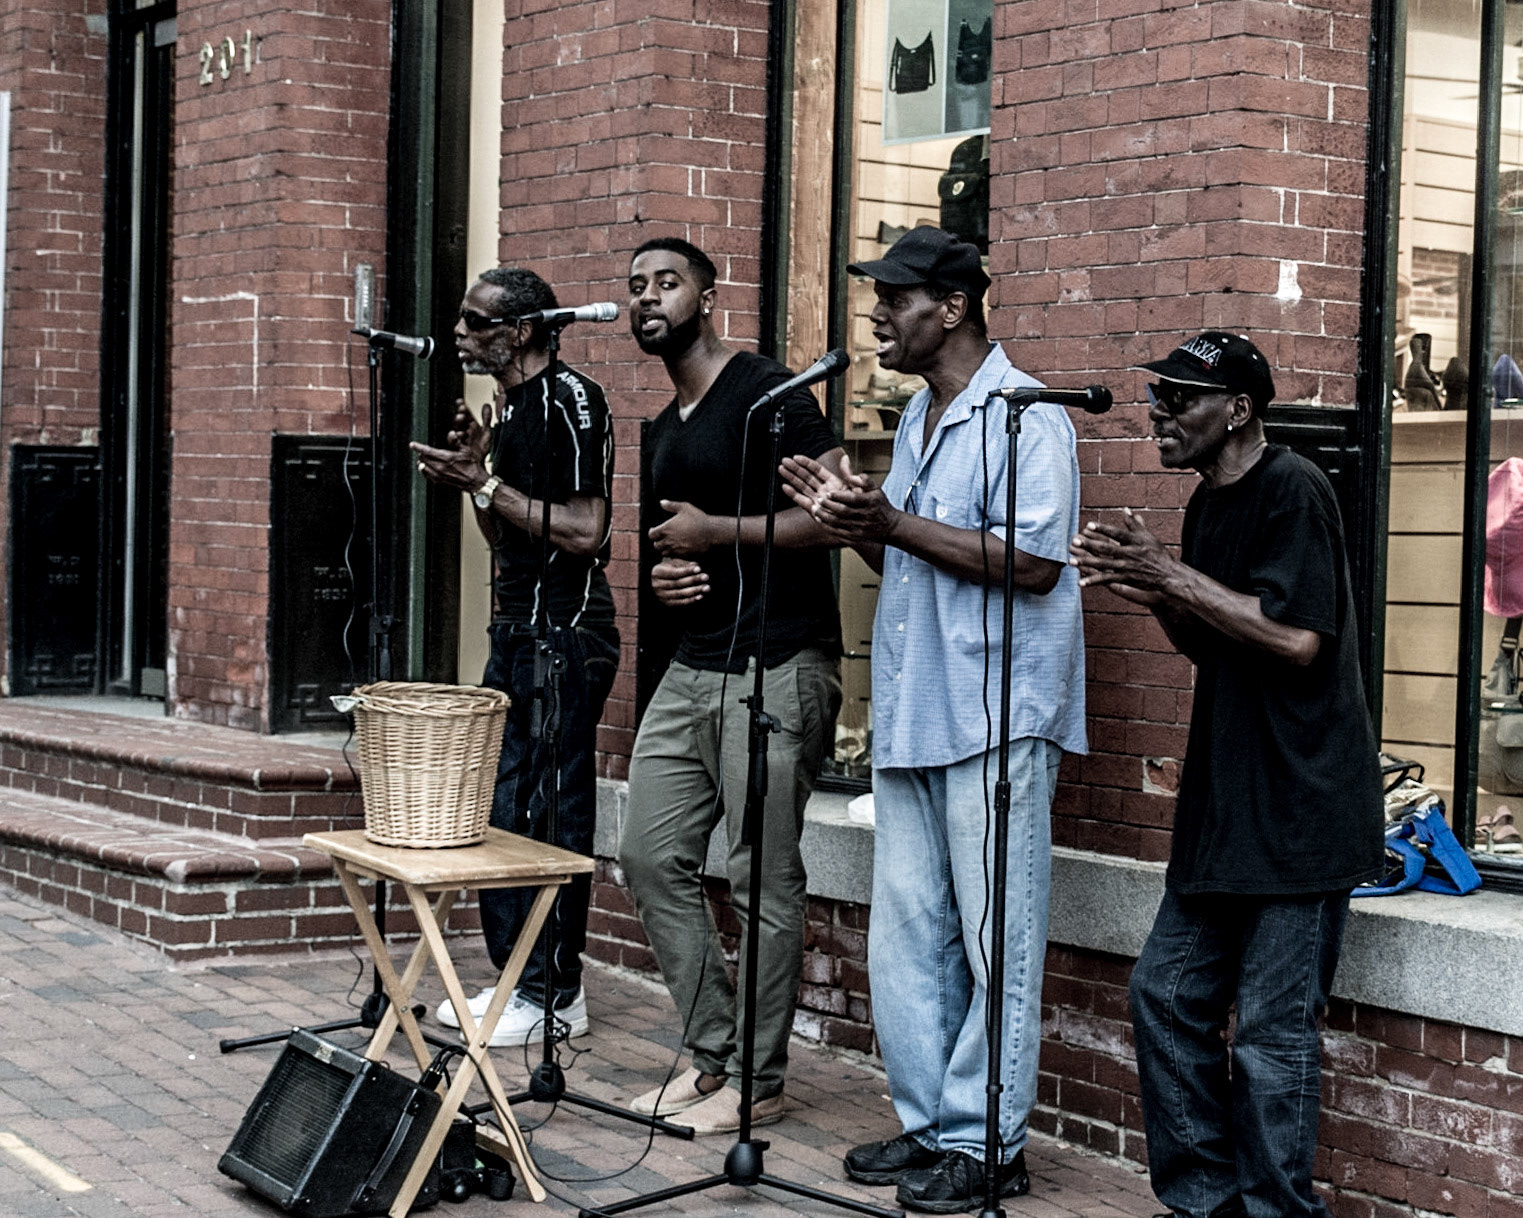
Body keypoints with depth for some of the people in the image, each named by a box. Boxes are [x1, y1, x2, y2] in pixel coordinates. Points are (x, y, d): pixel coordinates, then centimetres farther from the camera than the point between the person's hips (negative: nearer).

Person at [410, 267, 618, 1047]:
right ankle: (513, 978, 19)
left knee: (553, 816, -5)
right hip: (515, 631, 10)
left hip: (566, 637, -10)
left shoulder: (570, 400, -12)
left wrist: (487, 485, -15)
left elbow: (584, 531, -19)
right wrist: (475, 470, 6)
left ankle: (555, 995, 2)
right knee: (497, 811, 11)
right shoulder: (508, 410, 16)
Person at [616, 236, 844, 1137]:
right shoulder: (664, 433, 19)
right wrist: (666, 574, 8)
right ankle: (714, 1054, 18)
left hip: (777, 669, -9)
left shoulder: (767, 393, -9)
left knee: (763, 879, -4)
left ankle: (758, 1081, 7)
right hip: (694, 666, 9)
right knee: (653, 855, 7)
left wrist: (714, 533, -15)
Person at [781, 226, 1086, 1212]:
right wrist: (850, 521, 7)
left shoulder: (1024, 416, -10)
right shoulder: (918, 419, 19)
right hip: (910, 717, 9)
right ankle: (929, 1122, 20)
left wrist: (894, 523, -18)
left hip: (996, 720, -9)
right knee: (909, 938, 11)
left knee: (994, 944, -2)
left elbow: (1035, 560, -20)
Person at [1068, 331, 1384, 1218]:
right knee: (1168, 994, 11)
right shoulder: (1210, 503, 15)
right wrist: (1151, 590, 3)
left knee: (1273, 1029, -6)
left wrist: (1172, 577, -17)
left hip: (1300, 809, -10)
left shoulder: (1292, 491, -13)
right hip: (1228, 805, 10)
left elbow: (1296, 637, -23)